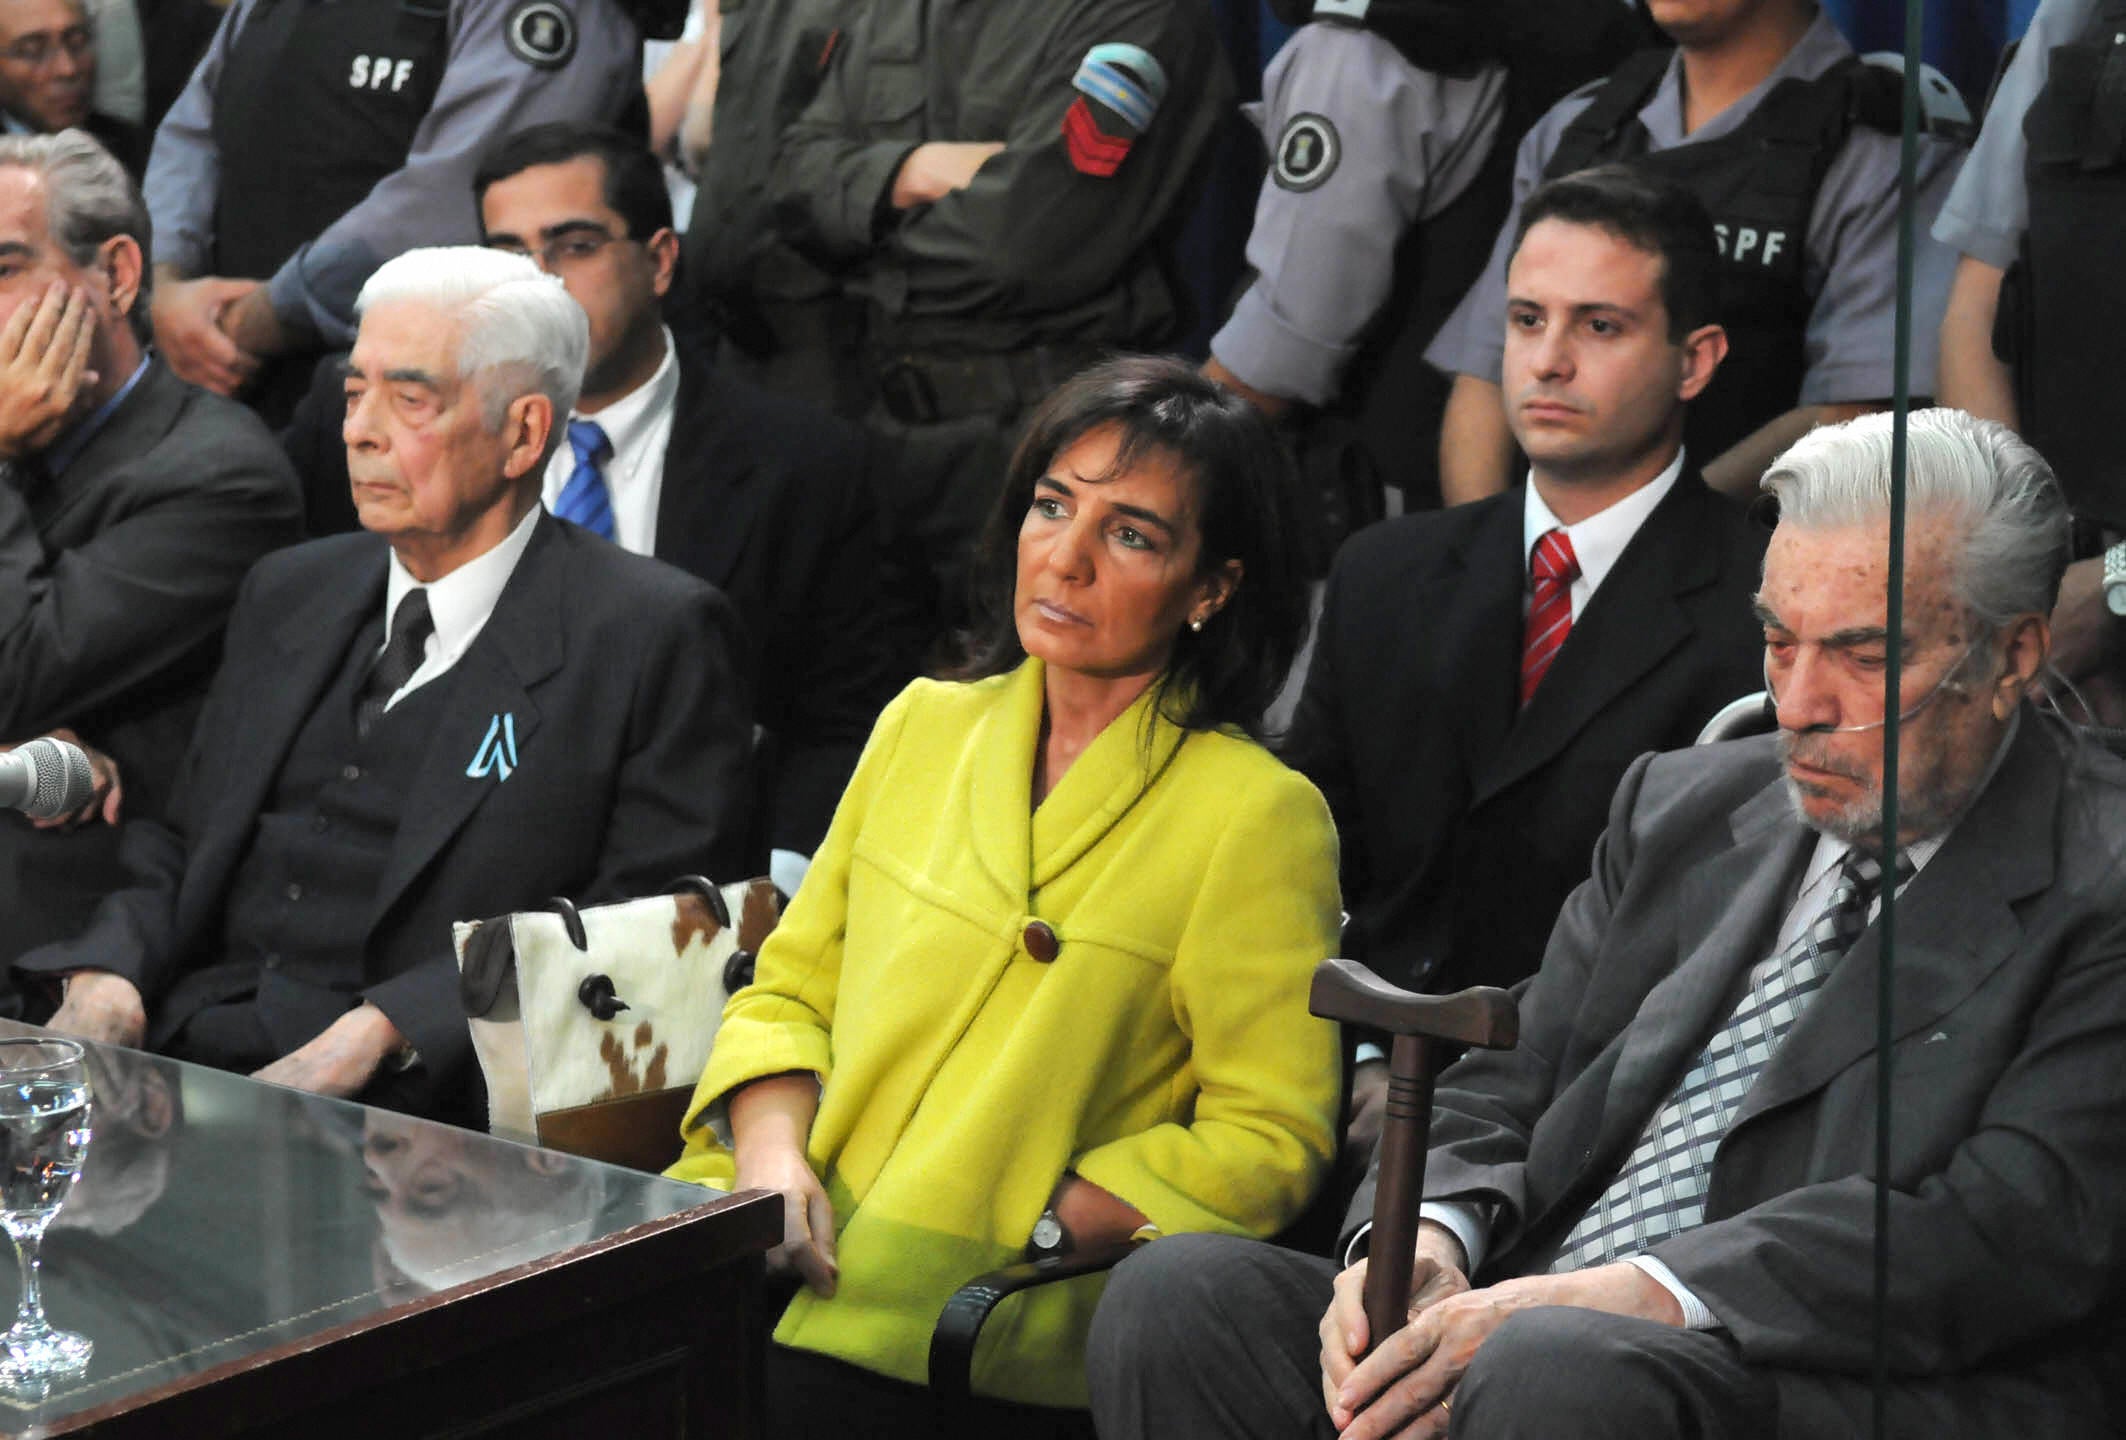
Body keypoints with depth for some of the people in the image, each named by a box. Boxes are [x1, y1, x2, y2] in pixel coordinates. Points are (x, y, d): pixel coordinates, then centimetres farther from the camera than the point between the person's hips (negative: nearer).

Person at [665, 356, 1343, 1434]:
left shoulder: (1259, 815, -3)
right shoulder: (922, 726, 15)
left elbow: (1269, 1135, -4)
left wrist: (1013, 1232, -13)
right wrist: (771, 1151, -4)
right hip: (794, 1251, 5)